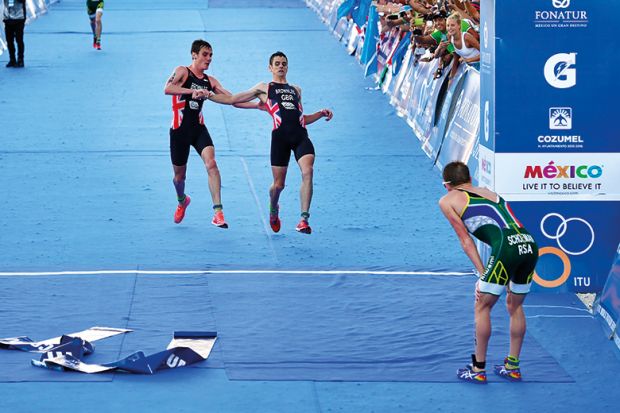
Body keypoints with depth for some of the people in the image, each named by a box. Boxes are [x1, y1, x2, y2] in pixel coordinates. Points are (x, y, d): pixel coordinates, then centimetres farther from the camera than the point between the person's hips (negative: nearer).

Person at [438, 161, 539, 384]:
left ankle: (478, 369, 13)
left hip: (507, 248, -6)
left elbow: (465, 240, 11)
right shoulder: (488, 192, 31)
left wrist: (482, 274, 9)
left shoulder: (448, 200, 15)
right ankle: (512, 367, 29)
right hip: (529, 244, 6)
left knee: (482, 307, 10)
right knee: (515, 306, 22)